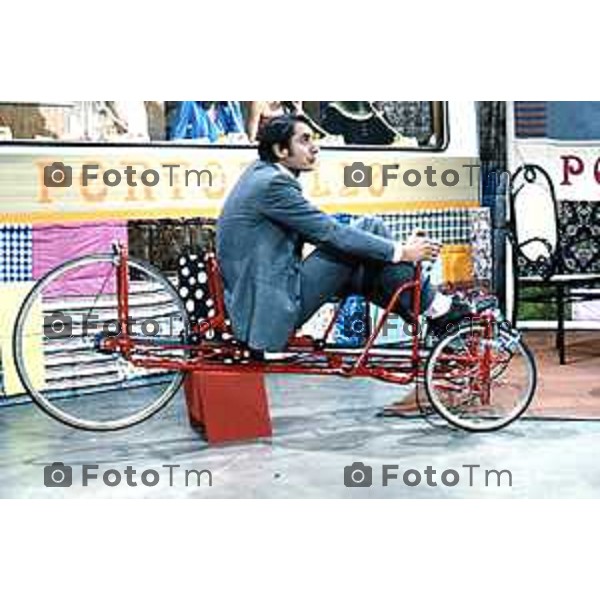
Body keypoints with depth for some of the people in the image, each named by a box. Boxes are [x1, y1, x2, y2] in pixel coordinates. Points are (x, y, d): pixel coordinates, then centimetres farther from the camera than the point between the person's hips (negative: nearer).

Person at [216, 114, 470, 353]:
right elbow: (331, 233, -17)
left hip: (259, 299, 10)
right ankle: (434, 308, 3)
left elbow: (319, 231, 17)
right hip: (274, 309, -10)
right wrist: (401, 252, -10)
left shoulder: (263, 174, 12)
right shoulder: (271, 183, -17)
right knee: (370, 227, -8)